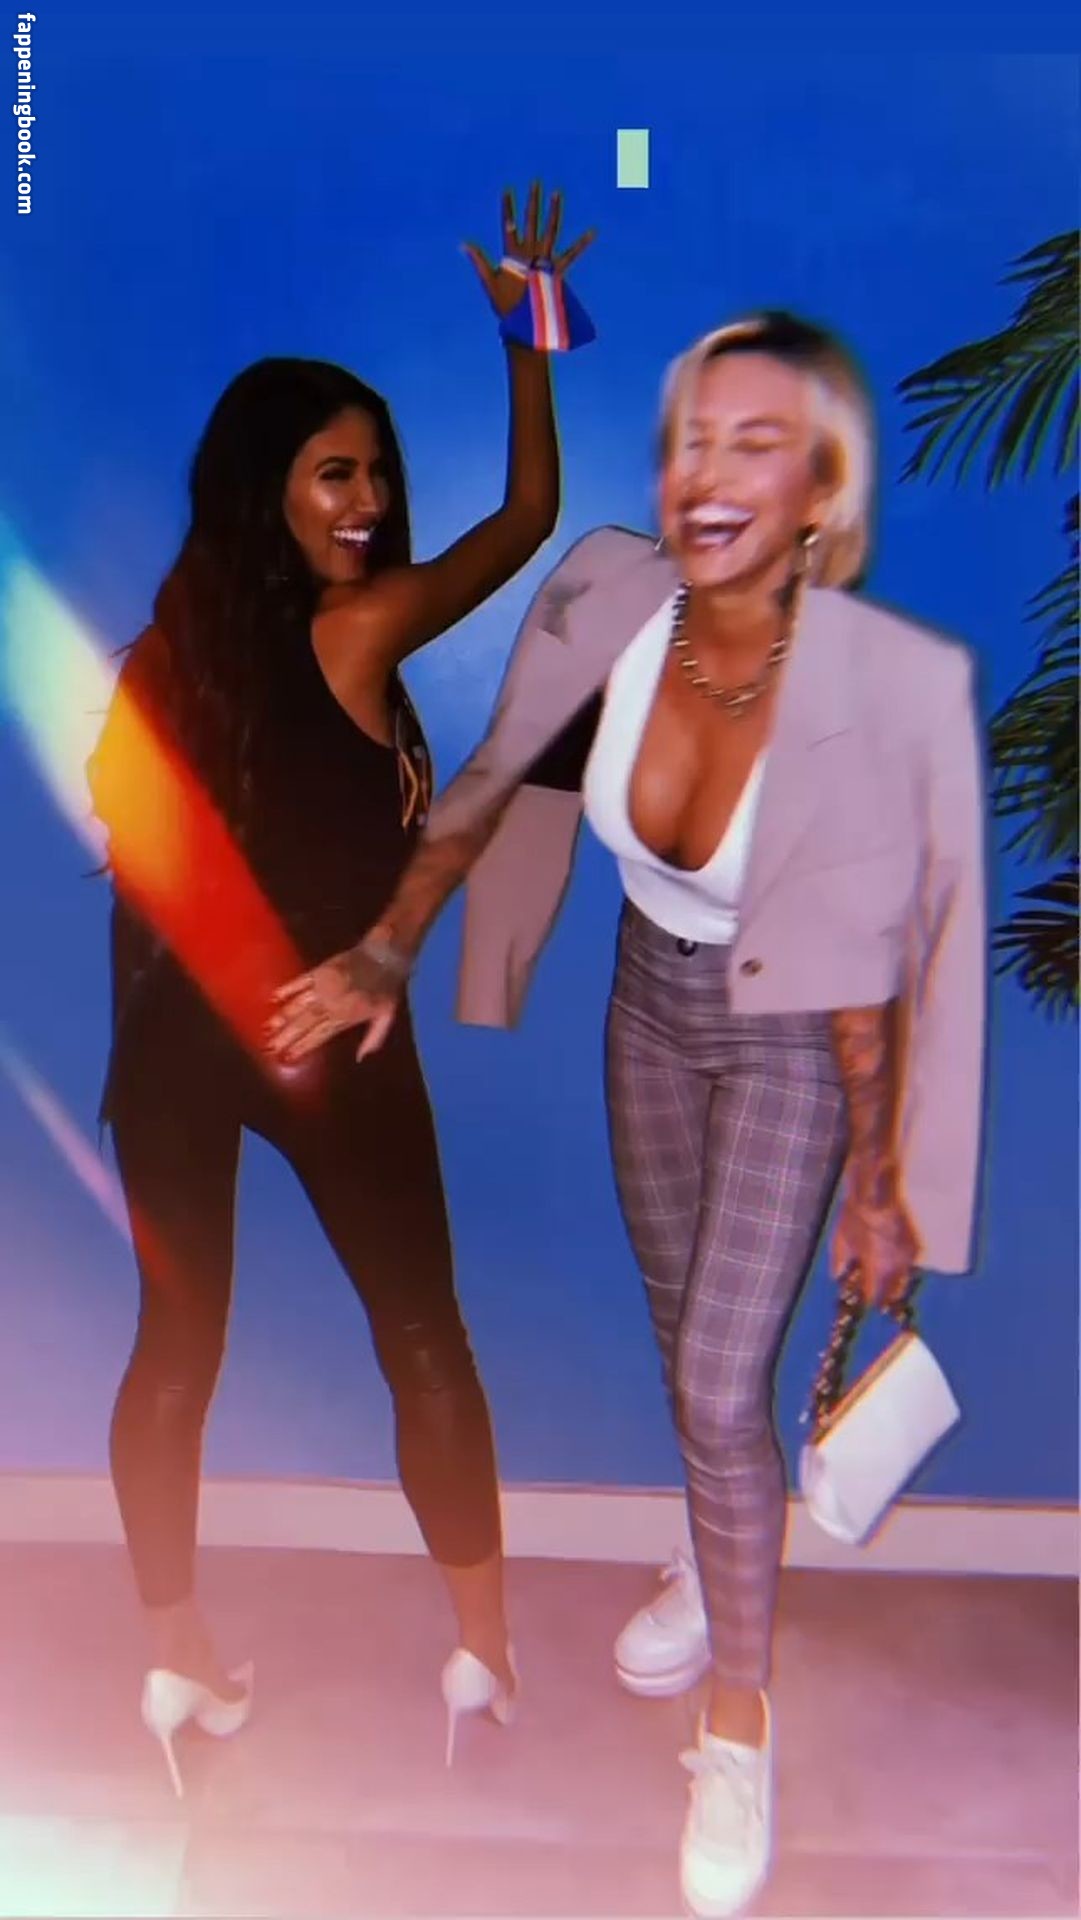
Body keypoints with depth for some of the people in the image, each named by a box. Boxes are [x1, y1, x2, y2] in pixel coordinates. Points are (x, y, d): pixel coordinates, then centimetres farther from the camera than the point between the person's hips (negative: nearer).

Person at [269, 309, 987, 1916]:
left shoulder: (888, 682, -30)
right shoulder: (606, 599, -20)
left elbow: (865, 965, -20)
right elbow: (494, 783, -3)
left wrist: (880, 1180, -11)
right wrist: (388, 954, -7)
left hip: (789, 1041, -4)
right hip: (651, 1003, 4)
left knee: (722, 1381, -4)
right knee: (687, 1332, 21)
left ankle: (739, 1721, 23)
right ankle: (722, 1559, 51)